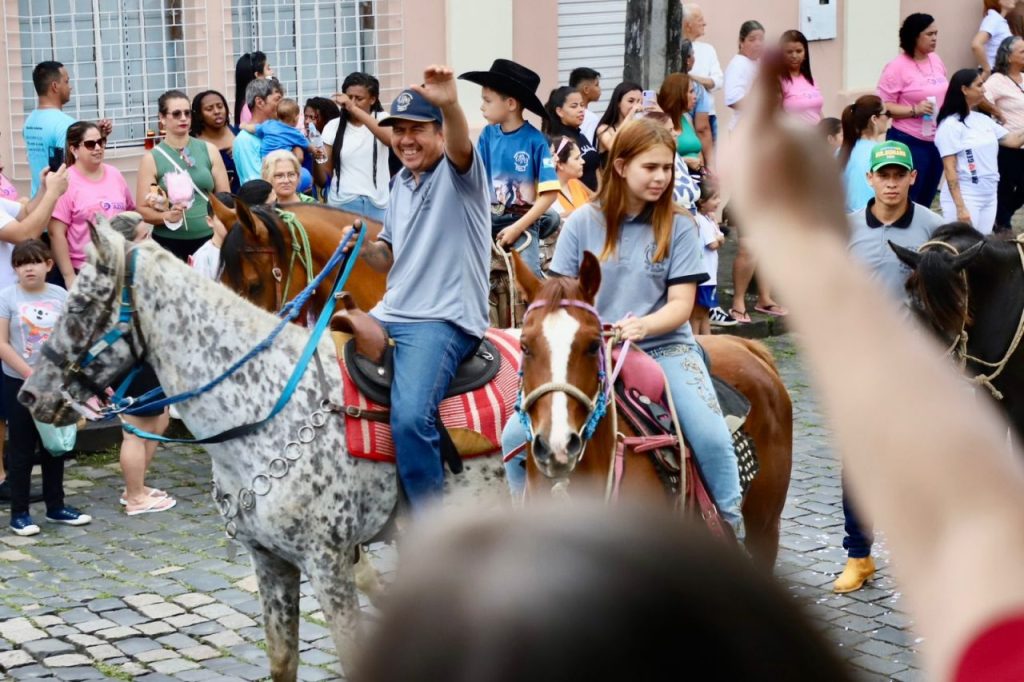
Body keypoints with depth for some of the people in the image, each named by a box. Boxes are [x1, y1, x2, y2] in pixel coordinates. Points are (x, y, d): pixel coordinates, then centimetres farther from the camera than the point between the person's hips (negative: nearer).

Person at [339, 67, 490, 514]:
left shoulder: (458, 172, -5)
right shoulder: (401, 182, 18)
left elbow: (461, 146, -31)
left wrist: (449, 105, -54)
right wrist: (363, 246, 1)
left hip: (444, 321, -9)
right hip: (390, 316, 9)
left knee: (409, 417, -30)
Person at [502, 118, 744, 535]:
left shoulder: (677, 226, 0)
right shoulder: (582, 223, 2)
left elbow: (681, 304, -5)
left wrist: (642, 326, -25)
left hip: (664, 347, -1)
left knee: (711, 437, -26)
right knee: (516, 437, -13)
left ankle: (736, 535, -6)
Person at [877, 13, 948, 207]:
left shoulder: (936, 60, 8)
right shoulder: (897, 67, -13)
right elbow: (883, 106, -16)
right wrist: (914, 110, -26)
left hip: (937, 140, 7)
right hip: (909, 142, -7)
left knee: (926, 199, 13)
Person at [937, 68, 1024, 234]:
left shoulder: (983, 120, 9)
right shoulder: (950, 125, -12)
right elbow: (950, 170, -15)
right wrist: (960, 207, -20)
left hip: (989, 197, 7)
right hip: (964, 197, -7)